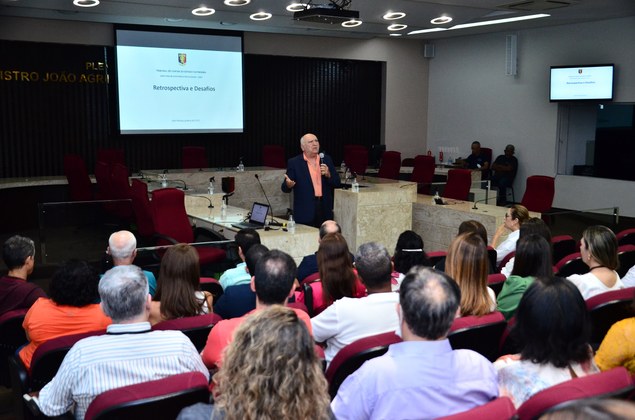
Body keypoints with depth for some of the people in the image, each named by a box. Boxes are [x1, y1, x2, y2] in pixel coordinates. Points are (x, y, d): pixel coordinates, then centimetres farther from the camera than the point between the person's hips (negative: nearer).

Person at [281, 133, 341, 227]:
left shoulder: (326, 159, 10)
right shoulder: (294, 162, 0)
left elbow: (337, 183, 10)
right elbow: (285, 188, -2)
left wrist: (328, 174, -9)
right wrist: (288, 184, -24)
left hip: (325, 211, 3)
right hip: (305, 212, -3)